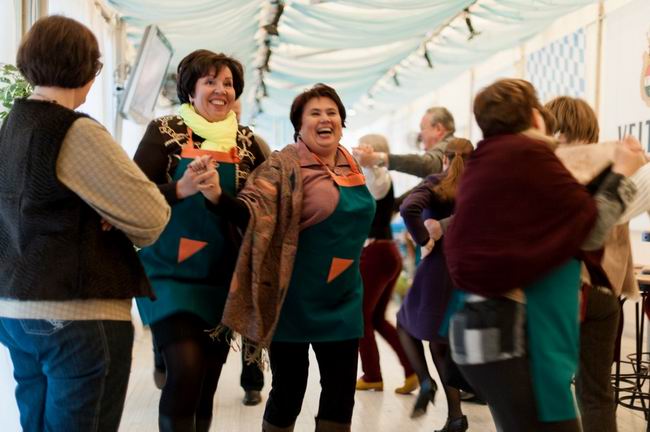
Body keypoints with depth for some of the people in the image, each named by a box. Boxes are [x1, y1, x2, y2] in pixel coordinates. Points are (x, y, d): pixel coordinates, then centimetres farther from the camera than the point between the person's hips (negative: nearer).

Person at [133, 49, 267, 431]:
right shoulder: (165, 131, -2)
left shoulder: (245, 141, 7)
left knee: (208, 381, 8)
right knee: (186, 368, -19)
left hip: (223, 277, 4)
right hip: (171, 272, -4)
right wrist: (180, 189, -26)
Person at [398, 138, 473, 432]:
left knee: (406, 323, 23)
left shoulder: (435, 184, -4)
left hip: (438, 269, -4)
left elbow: (408, 208, -23)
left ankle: (424, 381, 2)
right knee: (443, 342, 17)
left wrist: (424, 239, -11)